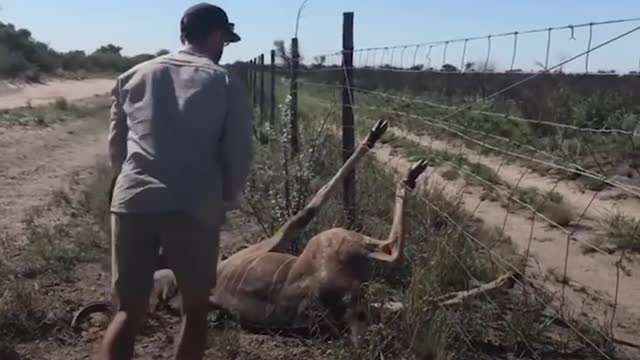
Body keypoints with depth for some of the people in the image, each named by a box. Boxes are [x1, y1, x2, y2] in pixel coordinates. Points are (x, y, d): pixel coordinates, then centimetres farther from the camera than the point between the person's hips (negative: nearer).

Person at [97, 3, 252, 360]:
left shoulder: (134, 76, 16)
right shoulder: (225, 84, 6)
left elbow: (116, 146, 17)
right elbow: (239, 154, 2)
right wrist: (229, 198, 18)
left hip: (133, 202, 3)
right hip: (195, 208, -3)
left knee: (129, 313, 10)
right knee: (195, 309, 15)